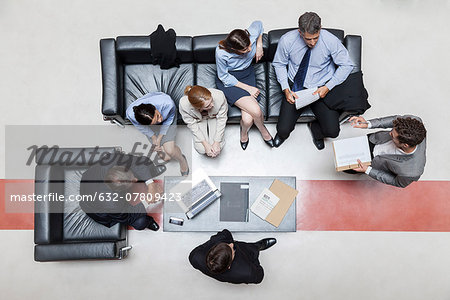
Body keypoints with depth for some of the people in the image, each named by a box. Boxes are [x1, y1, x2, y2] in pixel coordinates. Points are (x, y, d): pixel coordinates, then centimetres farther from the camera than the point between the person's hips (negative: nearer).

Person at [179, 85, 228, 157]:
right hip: (198, 119, 0)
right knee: (201, 149, -16)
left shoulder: (219, 96, -39)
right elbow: (192, 124, -20)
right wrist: (205, 144, -24)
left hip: (214, 116, 0)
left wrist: (217, 142, -23)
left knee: (218, 148, -15)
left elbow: (222, 119, -22)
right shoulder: (184, 104, -38)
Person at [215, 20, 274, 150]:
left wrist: (259, 45, -2)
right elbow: (224, 77, -16)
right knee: (256, 111, -24)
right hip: (228, 81, -3)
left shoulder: (252, 34, -21)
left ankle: (244, 131, 21)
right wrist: (248, 88, -19)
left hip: (247, 75, 3)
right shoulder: (221, 53, -31)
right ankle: (263, 130, 14)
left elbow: (258, 23, 6)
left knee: (248, 120, -18)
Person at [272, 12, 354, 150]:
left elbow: (346, 65, -6)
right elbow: (279, 64, 1)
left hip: (321, 88, 0)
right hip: (295, 87, 0)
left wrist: (328, 87, -17)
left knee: (332, 131, -14)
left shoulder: (331, 41, -17)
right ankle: (283, 132, 28)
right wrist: (286, 90, -11)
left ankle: (315, 128, 23)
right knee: (283, 129, -13)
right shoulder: (287, 40, -15)